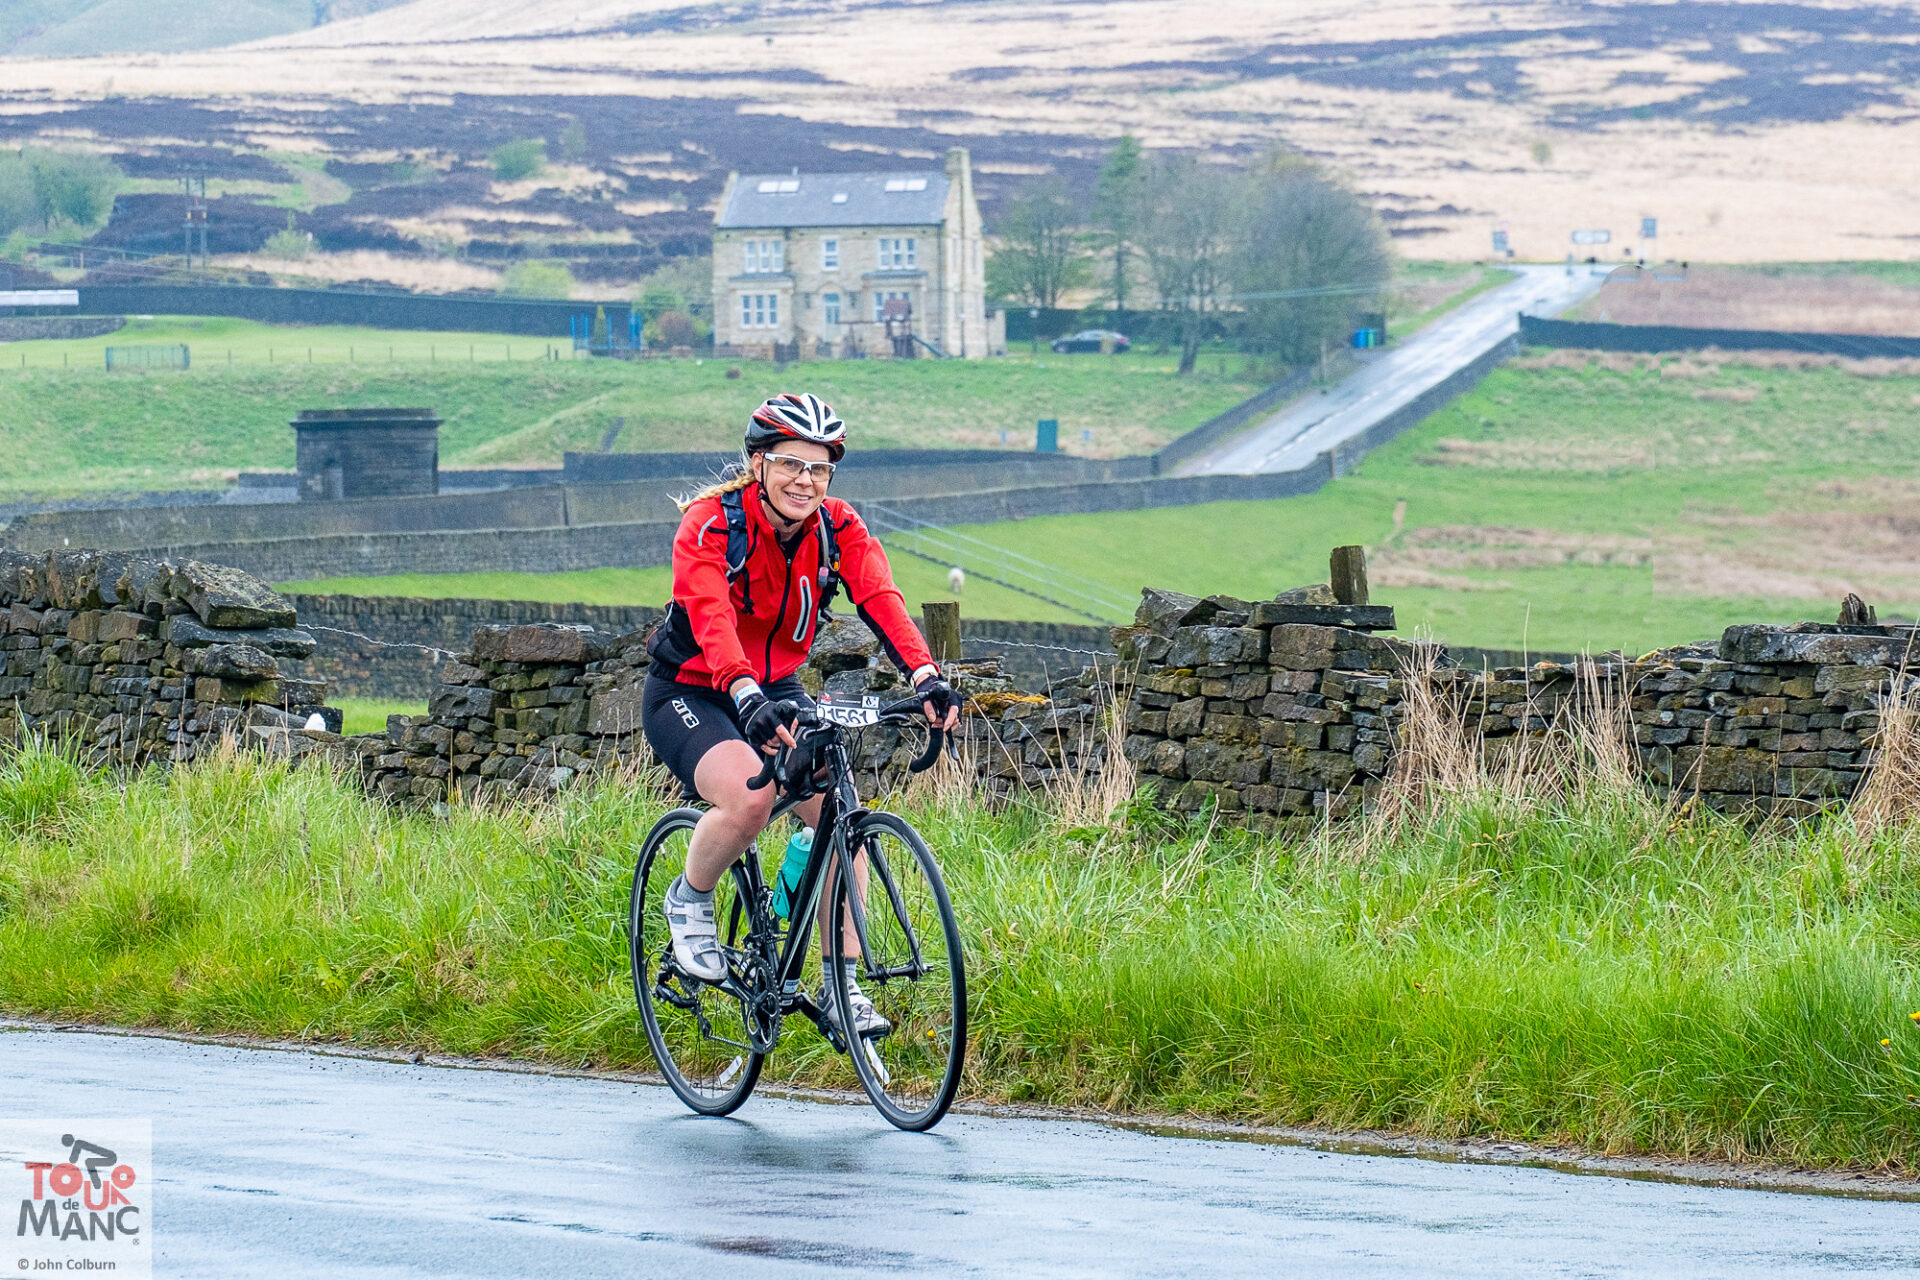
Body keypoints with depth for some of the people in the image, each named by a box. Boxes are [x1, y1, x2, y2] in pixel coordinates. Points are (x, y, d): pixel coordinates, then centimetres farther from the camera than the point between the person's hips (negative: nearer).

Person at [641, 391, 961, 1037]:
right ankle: (690, 900, -2)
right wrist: (749, 700, -57)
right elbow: (711, 619, -39)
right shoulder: (712, 522, -23)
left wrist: (926, 676, -44)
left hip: (776, 691, 5)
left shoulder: (838, 528, -10)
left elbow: (879, 598, -26)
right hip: (689, 694, -5)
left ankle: (840, 987, -6)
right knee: (750, 796, -33)